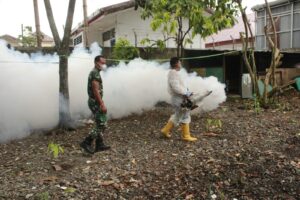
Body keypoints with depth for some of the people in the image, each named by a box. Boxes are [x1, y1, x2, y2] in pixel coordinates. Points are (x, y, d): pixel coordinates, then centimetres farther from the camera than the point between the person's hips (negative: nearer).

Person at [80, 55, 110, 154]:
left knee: (101, 124, 14)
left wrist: (101, 103, 23)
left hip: (95, 102, 10)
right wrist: (102, 105, -24)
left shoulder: (95, 73, 16)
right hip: (95, 102, -10)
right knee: (101, 124, -7)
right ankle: (86, 142, -1)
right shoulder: (95, 73, -16)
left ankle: (99, 145, 19)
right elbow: (96, 90, -23)